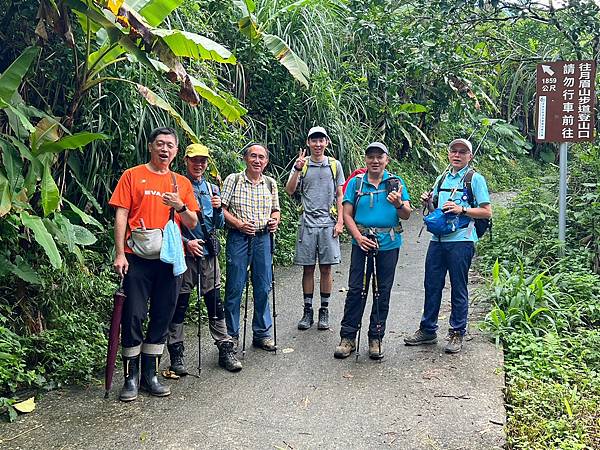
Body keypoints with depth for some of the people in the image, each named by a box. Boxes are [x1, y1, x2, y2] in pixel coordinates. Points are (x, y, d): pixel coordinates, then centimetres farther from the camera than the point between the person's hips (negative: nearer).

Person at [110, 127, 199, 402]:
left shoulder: (182, 183, 13)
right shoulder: (132, 176, 4)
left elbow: (192, 223, 11)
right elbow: (121, 215, -2)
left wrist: (180, 206, -10)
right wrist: (120, 253, -10)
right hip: (137, 258, -3)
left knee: (162, 318, 8)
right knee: (133, 317, -2)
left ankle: (150, 374, 20)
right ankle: (131, 377, 10)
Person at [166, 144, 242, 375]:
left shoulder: (212, 189, 14)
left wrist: (218, 209, -4)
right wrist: (186, 242, -14)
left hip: (209, 252, 4)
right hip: (184, 253, -4)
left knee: (215, 302, 6)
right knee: (179, 303, 3)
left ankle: (225, 349, 13)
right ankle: (176, 354, 13)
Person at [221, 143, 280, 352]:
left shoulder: (270, 183, 12)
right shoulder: (233, 179, 1)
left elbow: (275, 210, 20)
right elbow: (222, 208, -4)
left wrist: (275, 221, -2)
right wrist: (238, 223, -16)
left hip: (263, 238, 4)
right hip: (238, 238, -3)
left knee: (263, 288, 8)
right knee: (235, 288, 0)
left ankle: (262, 334, 20)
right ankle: (232, 335, 13)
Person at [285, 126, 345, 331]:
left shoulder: (335, 165, 7)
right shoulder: (301, 164, 7)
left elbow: (340, 196, 8)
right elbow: (289, 190, -3)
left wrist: (340, 221, -1)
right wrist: (298, 169, -16)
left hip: (328, 222, 0)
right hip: (307, 222, 0)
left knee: (326, 268, 3)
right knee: (308, 268, 4)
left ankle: (324, 311, 13)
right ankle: (307, 311, 13)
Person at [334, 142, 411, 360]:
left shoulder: (396, 183, 6)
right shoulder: (356, 183, 5)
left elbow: (407, 214, -1)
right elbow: (347, 214, 2)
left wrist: (399, 204, -23)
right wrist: (359, 237, -12)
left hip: (389, 244, 1)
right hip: (362, 243, -1)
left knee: (383, 292, 7)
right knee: (356, 290, -2)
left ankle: (376, 338, 17)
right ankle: (348, 337, 7)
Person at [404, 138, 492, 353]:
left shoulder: (475, 179, 0)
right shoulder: (442, 178, 17)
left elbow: (487, 212, -6)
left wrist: (461, 209, -17)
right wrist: (428, 202, 2)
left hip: (461, 240, -6)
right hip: (438, 239, 6)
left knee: (458, 288, 3)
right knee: (432, 285, 9)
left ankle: (457, 334, 14)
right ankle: (427, 330, 21)